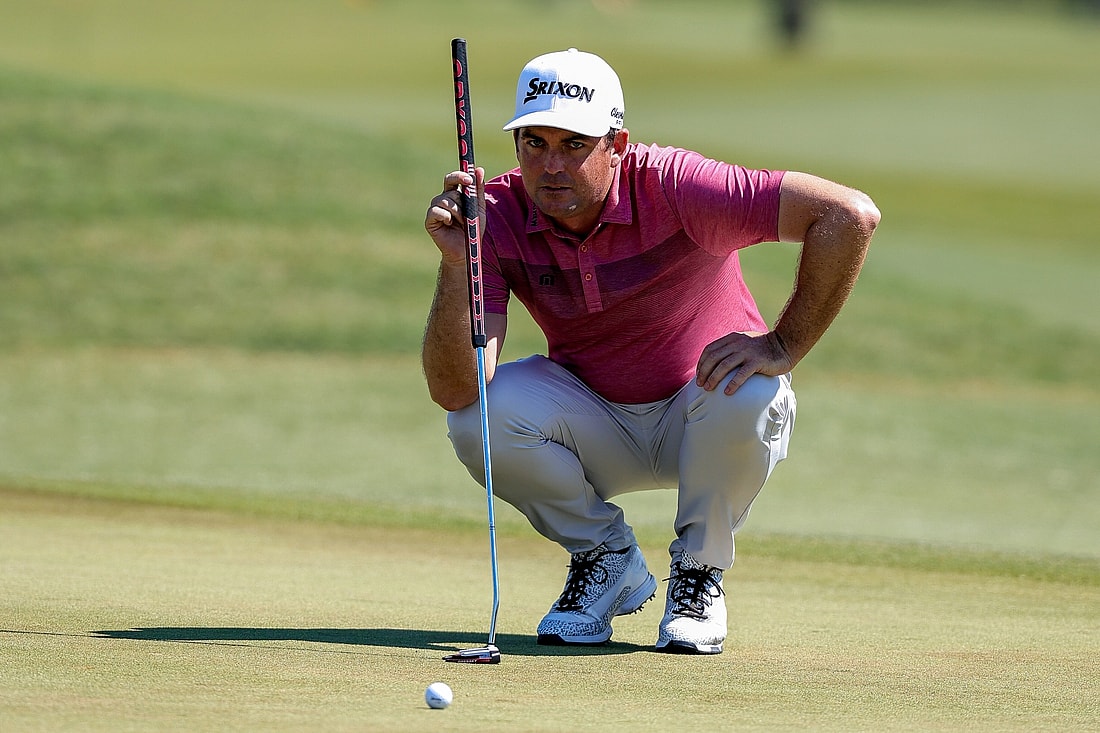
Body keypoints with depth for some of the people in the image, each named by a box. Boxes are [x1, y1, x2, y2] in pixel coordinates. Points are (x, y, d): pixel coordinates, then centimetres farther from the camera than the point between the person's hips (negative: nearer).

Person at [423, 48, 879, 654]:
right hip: (595, 431, 2)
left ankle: (699, 572, -7)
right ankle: (607, 559, 1)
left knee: (746, 393, -36)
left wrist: (783, 347, -29)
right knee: (482, 417, -27)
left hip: (699, 418, -2)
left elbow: (850, 215, -33)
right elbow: (454, 391, -27)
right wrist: (456, 263, -39)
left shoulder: (671, 188, -27)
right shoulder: (497, 217, -18)